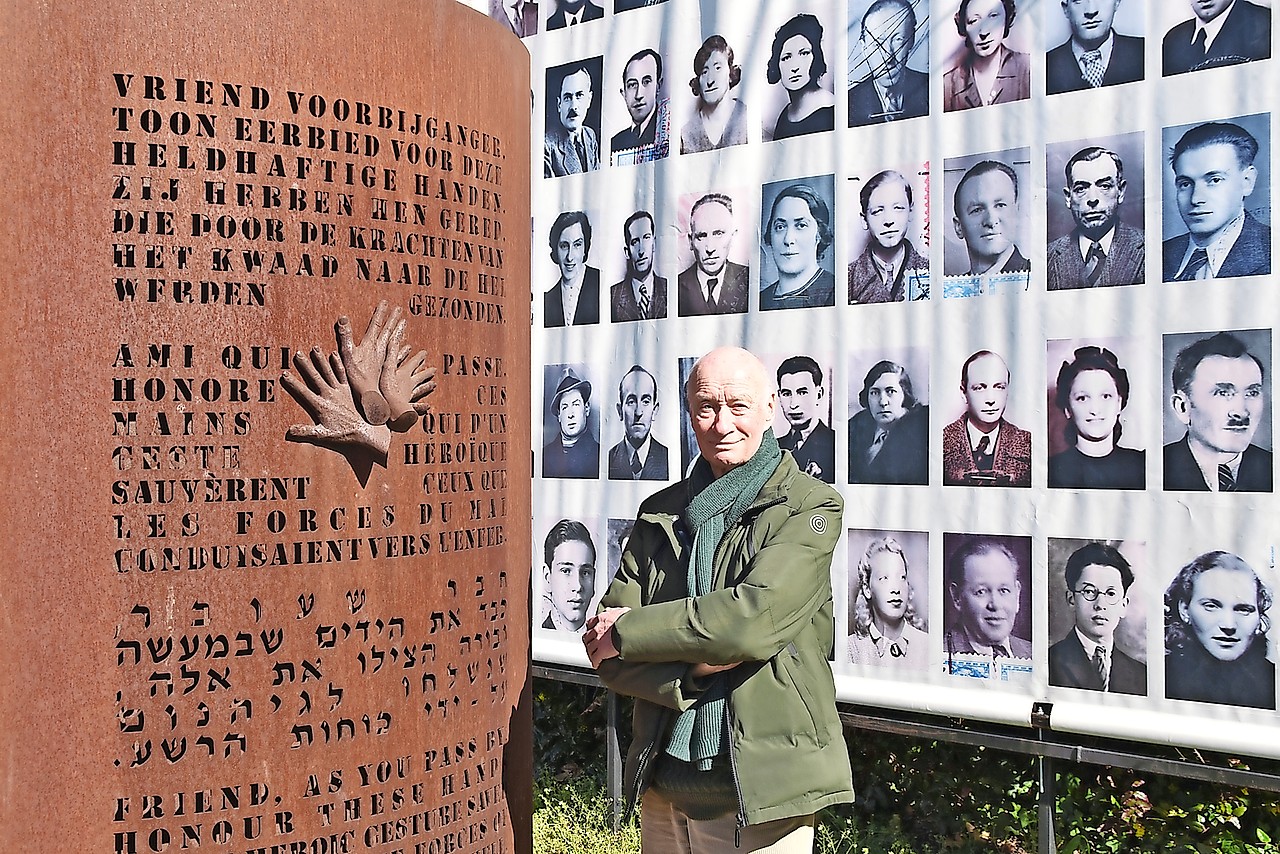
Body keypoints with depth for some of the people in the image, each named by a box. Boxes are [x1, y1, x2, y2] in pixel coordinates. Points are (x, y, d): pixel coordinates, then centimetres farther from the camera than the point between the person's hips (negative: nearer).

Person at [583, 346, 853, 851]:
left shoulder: (812, 508, -7)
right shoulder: (660, 514, 6)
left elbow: (757, 616, -22)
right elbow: (604, 650, 0)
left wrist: (627, 633, -13)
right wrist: (692, 671, -18)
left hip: (763, 786, -4)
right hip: (663, 783, 4)